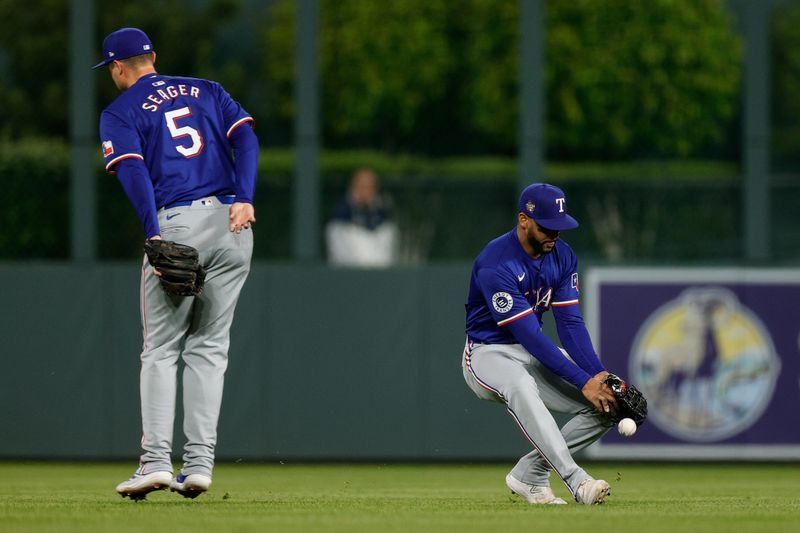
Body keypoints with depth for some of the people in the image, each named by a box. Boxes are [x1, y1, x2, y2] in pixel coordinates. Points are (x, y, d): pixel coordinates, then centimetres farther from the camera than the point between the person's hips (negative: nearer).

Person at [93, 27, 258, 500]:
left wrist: (154, 235, -18)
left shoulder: (121, 113, 8)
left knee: (160, 350, 3)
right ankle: (199, 462, 2)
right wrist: (244, 199, -7)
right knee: (208, 347, 8)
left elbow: (132, 171, -8)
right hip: (232, 222, 4)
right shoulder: (207, 91, 21)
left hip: (177, 223, -4)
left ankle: (157, 460, -8)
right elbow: (245, 137, 5)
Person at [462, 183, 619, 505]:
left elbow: (570, 322, -5)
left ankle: (529, 473, -1)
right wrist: (583, 382, -32)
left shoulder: (562, 257, -2)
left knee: (606, 403, -9)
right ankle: (576, 480, -48)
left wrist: (598, 374, -22)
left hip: (536, 352, 8)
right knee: (520, 385, -42)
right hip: (488, 355, -7)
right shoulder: (496, 264, -26)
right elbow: (528, 334, -29)